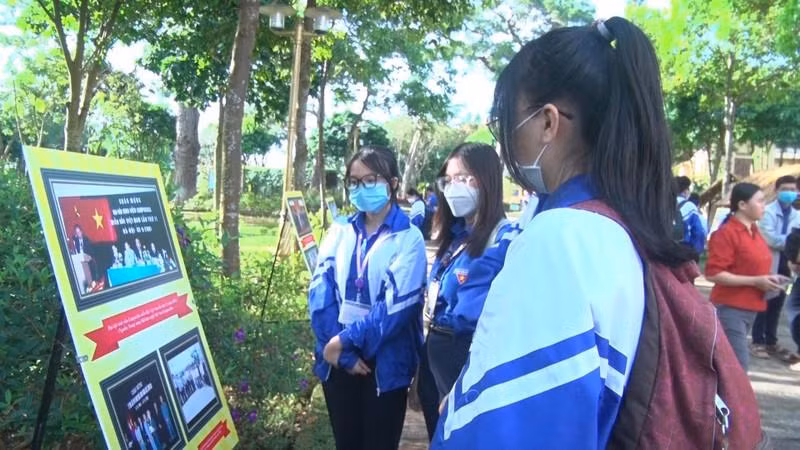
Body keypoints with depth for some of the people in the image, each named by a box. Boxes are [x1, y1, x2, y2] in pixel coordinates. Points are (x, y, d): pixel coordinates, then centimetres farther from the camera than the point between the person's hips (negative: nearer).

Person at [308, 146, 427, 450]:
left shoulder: (408, 238, -7)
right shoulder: (339, 233, 4)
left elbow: (397, 304, -17)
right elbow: (319, 293, -4)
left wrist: (345, 339, -18)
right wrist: (340, 350, -13)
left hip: (384, 364, -3)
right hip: (337, 360, 4)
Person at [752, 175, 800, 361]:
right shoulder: (768, 212, -9)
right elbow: (769, 239, -20)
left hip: (785, 266, 6)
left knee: (776, 306, 13)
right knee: (763, 304, 3)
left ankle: (771, 342, 23)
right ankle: (758, 342, 12)